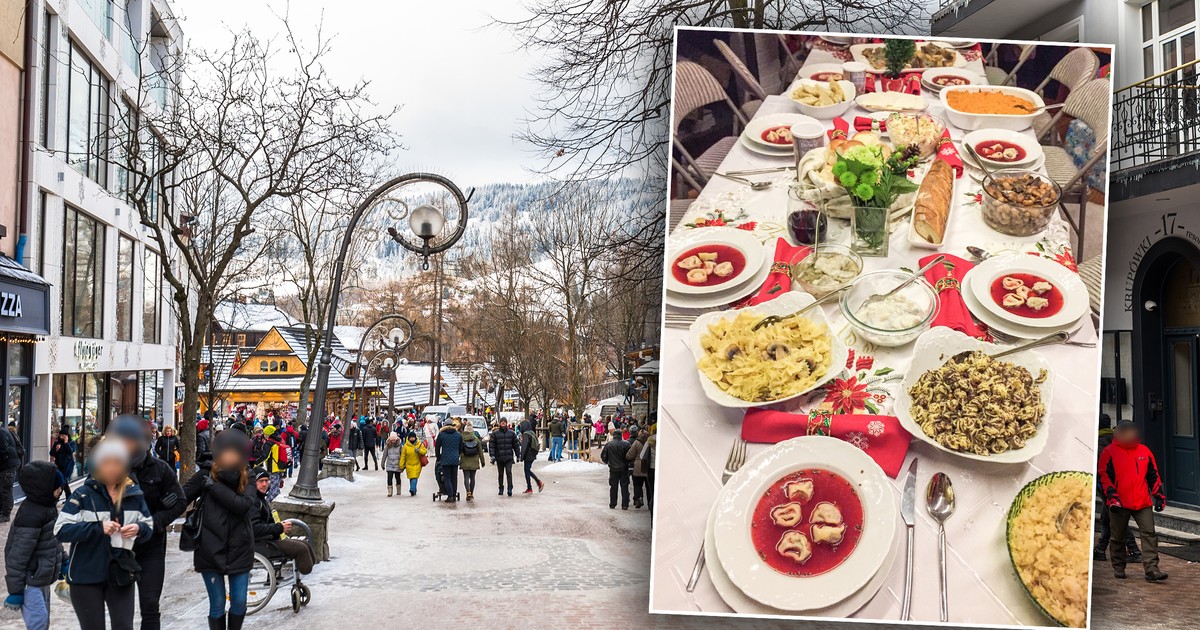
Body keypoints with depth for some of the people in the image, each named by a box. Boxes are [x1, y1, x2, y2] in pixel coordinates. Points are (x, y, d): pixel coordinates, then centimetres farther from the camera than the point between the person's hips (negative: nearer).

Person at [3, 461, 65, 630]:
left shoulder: (47, 506, 4)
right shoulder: (30, 515, -24)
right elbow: (18, 555, -23)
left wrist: (63, 562, 21)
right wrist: (15, 591, -20)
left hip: (42, 579, 10)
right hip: (29, 583, -10)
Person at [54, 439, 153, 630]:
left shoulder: (134, 494, 2)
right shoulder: (83, 494, -8)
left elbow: (149, 528, 9)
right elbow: (60, 530, -15)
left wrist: (139, 529, -15)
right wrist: (98, 527, -26)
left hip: (122, 574, 2)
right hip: (86, 576, -2)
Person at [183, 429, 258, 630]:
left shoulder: (247, 479, 0)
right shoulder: (206, 474, -3)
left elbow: (243, 505, -16)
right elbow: (184, 495, -10)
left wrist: (214, 486, -17)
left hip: (239, 549, 1)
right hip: (211, 550, -1)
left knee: (239, 603, 7)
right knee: (217, 604, 7)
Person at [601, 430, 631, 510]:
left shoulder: (608, 444, -5)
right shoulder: (626, 444, -11)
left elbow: (603, 456, 1)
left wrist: (607, 461, 21)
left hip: (613, 469, 1)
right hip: (624, 469, -1)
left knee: (613, 487, 10)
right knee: (624, 487, 5)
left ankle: (612, 504, 11)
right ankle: (625, 505, 2)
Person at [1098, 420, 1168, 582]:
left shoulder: (1144, 451, 10)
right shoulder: (1109, 452, -2)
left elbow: (1154, 476, 17)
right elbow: (1105, 477, -5)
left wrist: (1159, 496, 11)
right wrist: (1112, 498, -14)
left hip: (1143, 502, 3)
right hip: (1120, 504, -3)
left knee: (1149, 534, -6)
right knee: (1118, 537, 8)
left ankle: (1151, 569, -6)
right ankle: (1118, 568, 22)